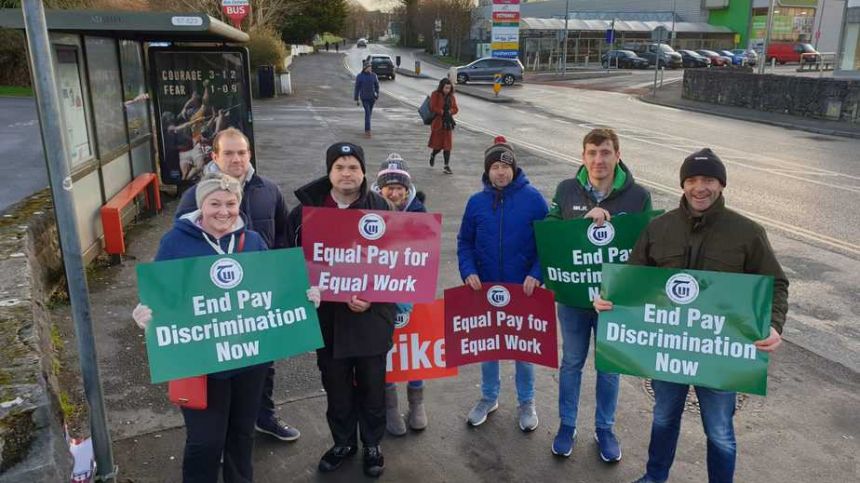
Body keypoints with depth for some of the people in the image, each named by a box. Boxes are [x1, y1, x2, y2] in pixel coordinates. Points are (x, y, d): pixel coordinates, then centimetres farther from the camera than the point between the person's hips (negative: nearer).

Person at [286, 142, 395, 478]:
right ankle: (343, 442, 37)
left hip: (371, 315, -1)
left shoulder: (380, 207, -4)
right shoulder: (307, 209, -1)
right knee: (336, 386, 15)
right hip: (327, 314, 1)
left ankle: (372, 444, 34)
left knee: (372, 384, 13)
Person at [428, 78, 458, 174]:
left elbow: (455, 109, 8)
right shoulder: (435, 94, -5)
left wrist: (449, 111, -11)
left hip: (448, 123, 4)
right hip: (437, 123, -4)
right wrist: (443, 112, -15)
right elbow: (433, 108, -13)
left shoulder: (451, 96, 9)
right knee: (438, 144, 2)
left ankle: (446, 166, -1)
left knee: (447, 145, -1)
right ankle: (433, 155, 37)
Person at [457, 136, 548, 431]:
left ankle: (526, 403, 31)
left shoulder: (532, 198, -8)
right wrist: (468, 271, -11)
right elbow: (465, 242, 5)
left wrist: (536, 274, -16)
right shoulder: (476, 202, -1)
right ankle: (489, 398, 35)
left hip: (524, 289, -2)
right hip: (485, 288, 2)